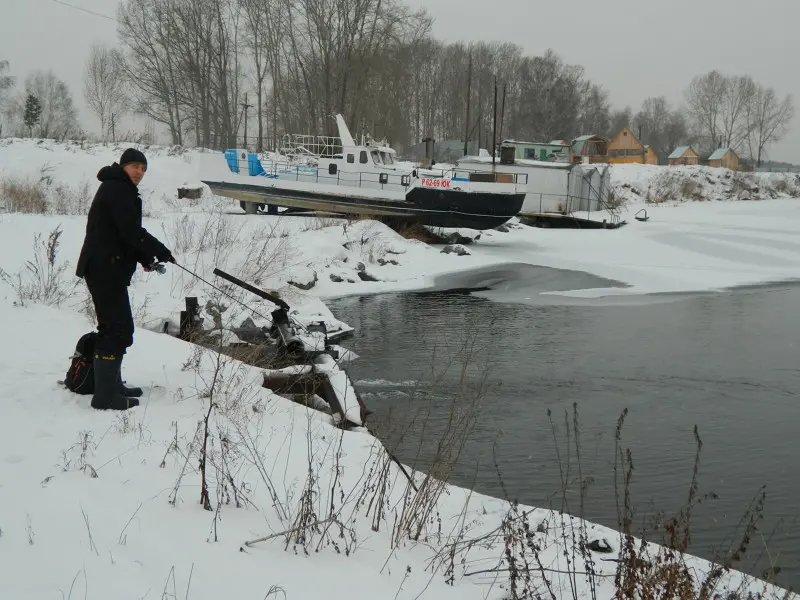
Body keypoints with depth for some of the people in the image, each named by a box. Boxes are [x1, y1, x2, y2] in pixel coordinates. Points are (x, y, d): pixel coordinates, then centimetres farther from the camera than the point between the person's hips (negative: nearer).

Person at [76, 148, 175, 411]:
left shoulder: (121, 190, 21)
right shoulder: (116, 189, -13)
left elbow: (125, 233, 19)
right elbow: (131, 231, -21)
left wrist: (145, 258, 7)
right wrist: (161, 252, -14)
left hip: (108, 269, 11)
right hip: (105, 269, -11)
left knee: (118, 328, 17)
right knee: (116, 329, -11)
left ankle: (112, 385, 26)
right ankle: (105, 395, -9)